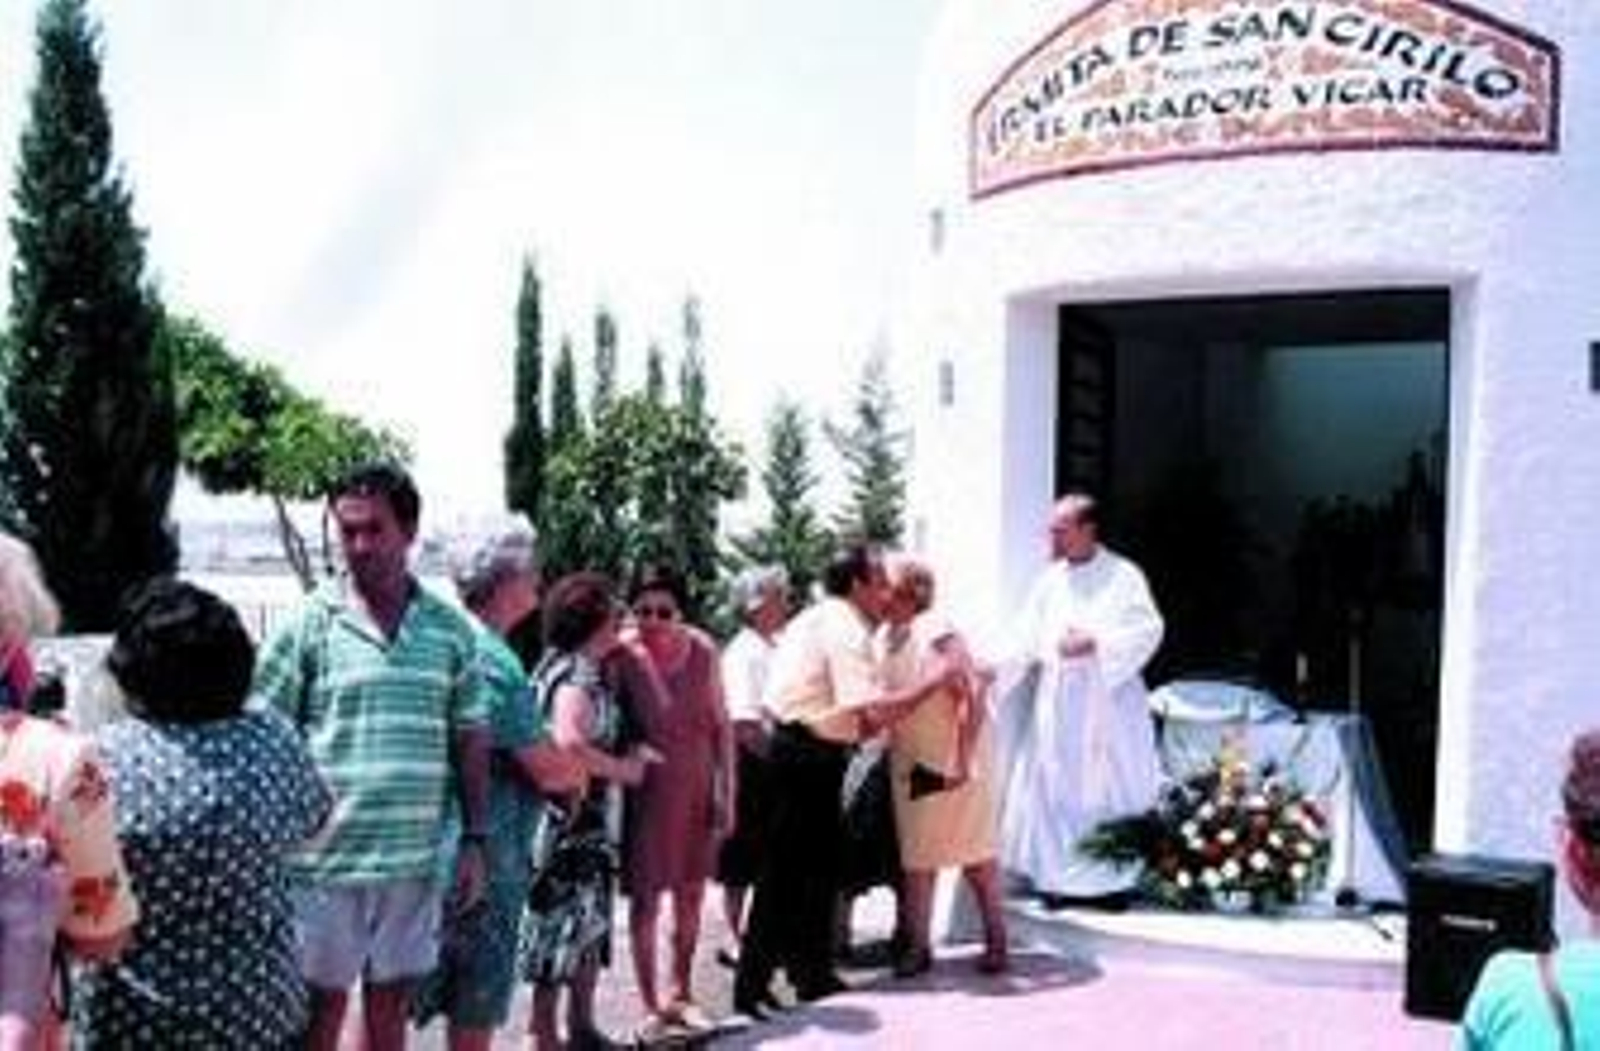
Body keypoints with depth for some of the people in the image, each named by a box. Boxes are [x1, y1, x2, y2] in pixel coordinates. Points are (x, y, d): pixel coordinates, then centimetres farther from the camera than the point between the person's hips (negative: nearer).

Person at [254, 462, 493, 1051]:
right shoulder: (309, 623, -5)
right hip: (324, 858, -3)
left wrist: (475, 841, 5)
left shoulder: (450, 628, 4)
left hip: (415, 859, 3)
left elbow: (470, 741, 9)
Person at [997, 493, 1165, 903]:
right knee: (1054, 791, 4)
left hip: (1106, 704, -4)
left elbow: (1149, 629, -12)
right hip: (1055, 704, 4)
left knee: (1107, 789, 0)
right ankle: (1058, 876, 12)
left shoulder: (1122, 575, -4)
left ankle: (1112, 878, 10)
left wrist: (1095, 643, -19)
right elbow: (1026, 636, 6)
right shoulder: (1050, 579, 9)